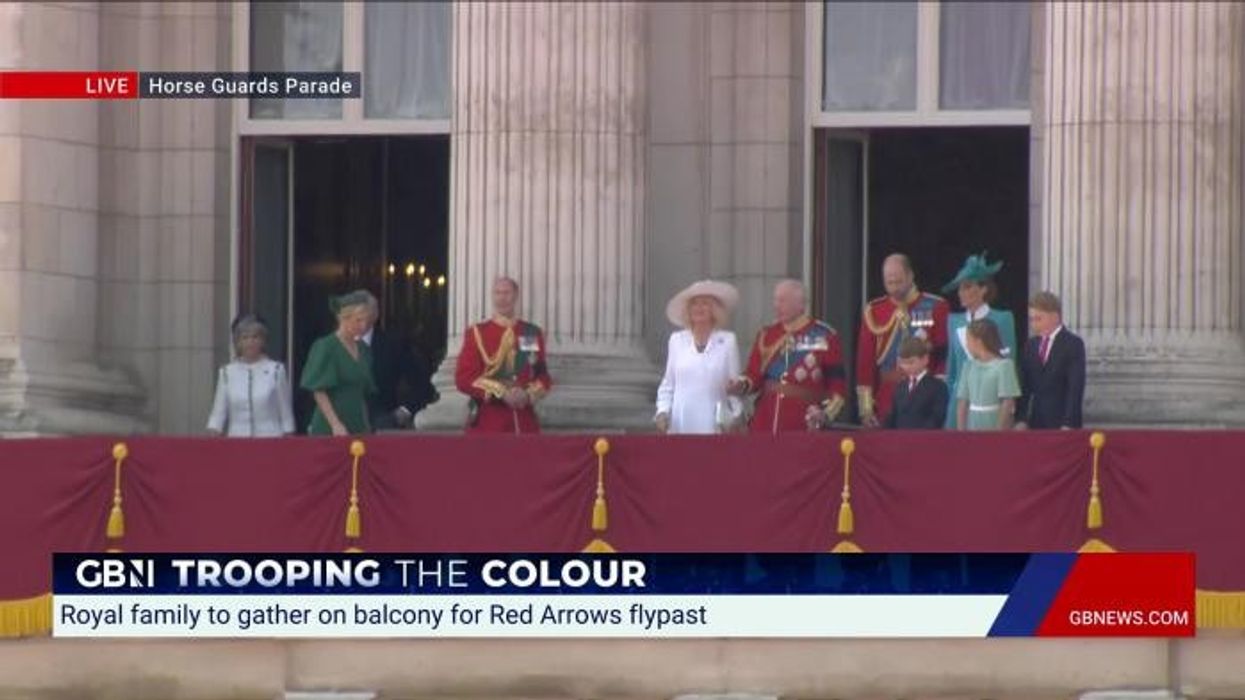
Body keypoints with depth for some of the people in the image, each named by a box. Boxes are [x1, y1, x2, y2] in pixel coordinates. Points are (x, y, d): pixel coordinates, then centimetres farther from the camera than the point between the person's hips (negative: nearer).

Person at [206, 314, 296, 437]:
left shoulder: (276, 370, 0)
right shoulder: (227, 372, 6)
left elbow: (285, 413, 3)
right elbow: (219, 413, 6)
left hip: (269, 439, -2)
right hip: (237, 440, 2)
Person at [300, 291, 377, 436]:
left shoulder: (363, 351, 14)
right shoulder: (325, 347, -5)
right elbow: (319, 391, -10)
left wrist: (367, 428, 11)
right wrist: (335, 425, -18)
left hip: (358, 428, 6)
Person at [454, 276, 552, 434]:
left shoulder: (532, 333, 10)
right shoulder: (477, 334, 2)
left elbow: (544, 377, 13)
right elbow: (464, 378, -5)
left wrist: (528, 395, -9)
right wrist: (501, 393, -15)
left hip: (525, 425, 3)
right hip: (487, 426, -3)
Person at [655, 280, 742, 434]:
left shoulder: (728, 341, 5)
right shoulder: (676, 340, 11)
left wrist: (734, 418, -1)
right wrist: (663, 411, 5)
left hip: (713, 424, -2)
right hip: (681, 424, 2)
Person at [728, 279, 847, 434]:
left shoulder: (824, 337, -1)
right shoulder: (766, 336, 11)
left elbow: (837, 385, 1)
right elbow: (755, 377, 10)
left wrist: (825, 416, -9)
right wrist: (741, 384, -11)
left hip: (805, 429, -4)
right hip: (765, 426, 4)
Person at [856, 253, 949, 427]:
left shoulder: (937, 308, 1)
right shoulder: (873, 312, 7)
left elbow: (946, 354, 1)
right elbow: (864, 362, 7)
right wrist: (866, 408, 2)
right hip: (885, 404, 2)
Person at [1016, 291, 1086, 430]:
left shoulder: (1073, 344, -4)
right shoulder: (1030, 345, 12)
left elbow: (1076, 387, -10)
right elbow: (1024, 387, 11)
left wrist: (1068, 425, -16)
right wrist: (1021, 420, 0)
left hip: (1063, 425, -5)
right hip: (1036, 423, 5)